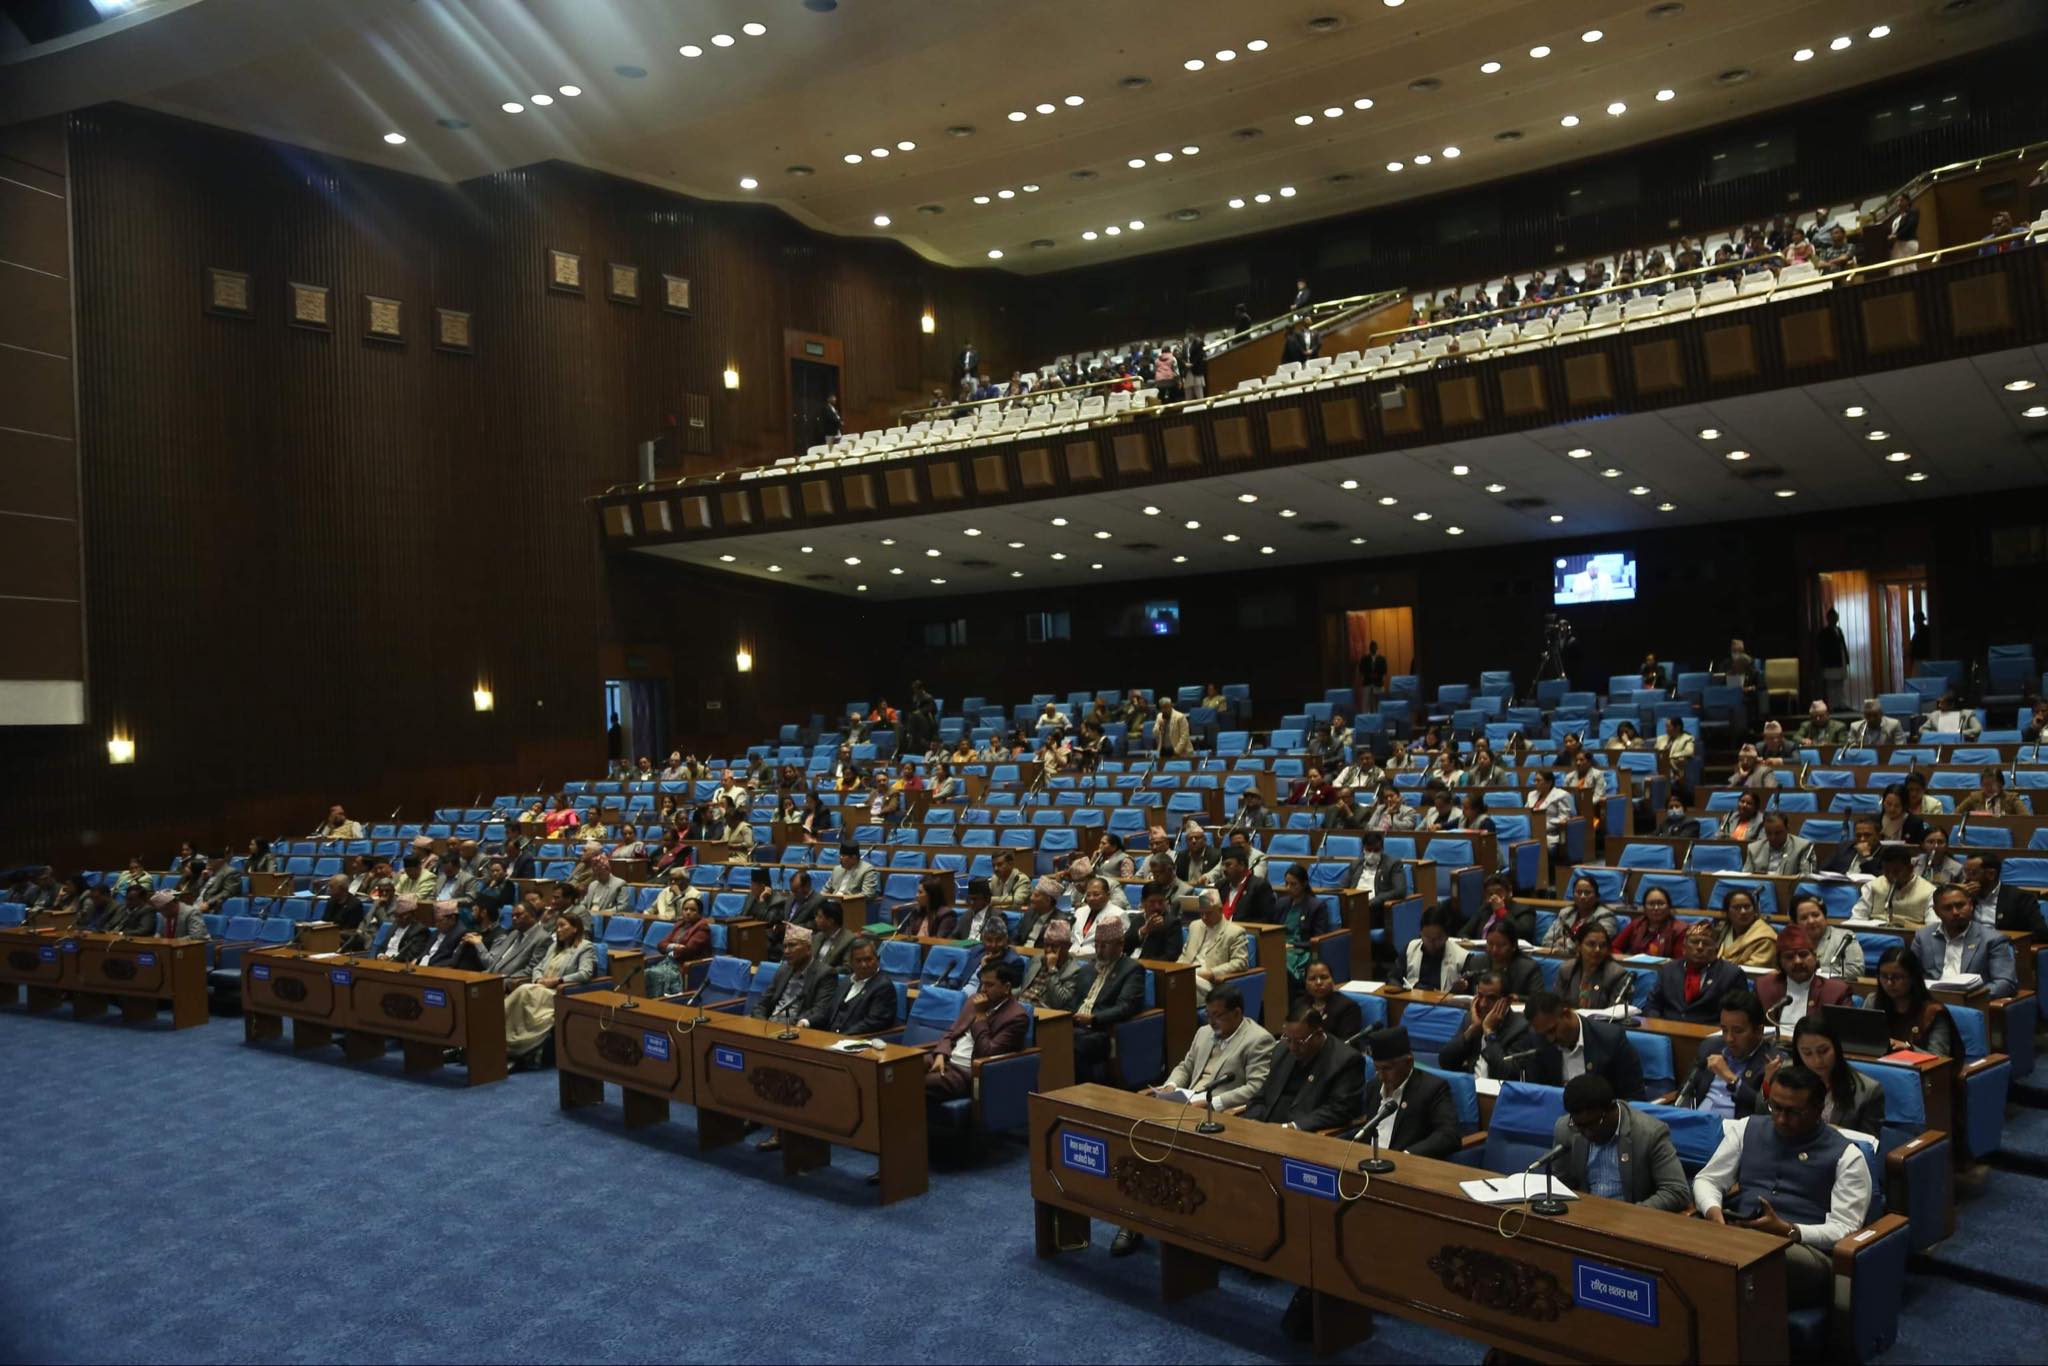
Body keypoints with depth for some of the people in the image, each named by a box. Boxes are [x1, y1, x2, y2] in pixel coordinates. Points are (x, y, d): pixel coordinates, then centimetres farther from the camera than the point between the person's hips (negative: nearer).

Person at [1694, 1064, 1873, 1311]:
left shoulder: (1845, 1155, 8)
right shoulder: (1747, 1129, 19)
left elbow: (1844, 1230, 0)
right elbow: (1706, 1179, 19)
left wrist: (1787, 1230, -16)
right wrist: (1713, 1210, -5)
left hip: (1804, 1249, -1)